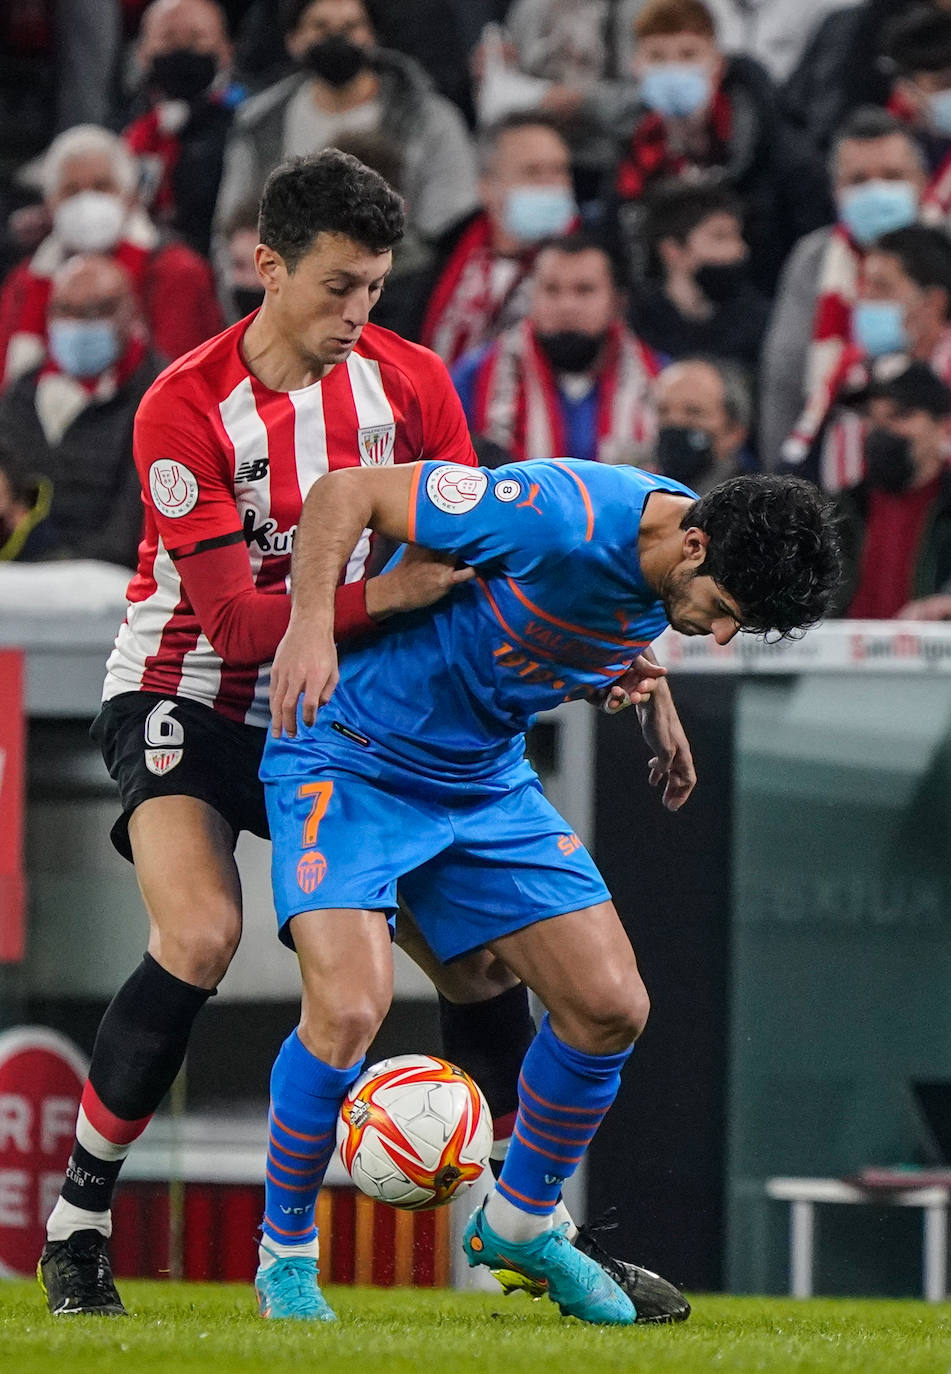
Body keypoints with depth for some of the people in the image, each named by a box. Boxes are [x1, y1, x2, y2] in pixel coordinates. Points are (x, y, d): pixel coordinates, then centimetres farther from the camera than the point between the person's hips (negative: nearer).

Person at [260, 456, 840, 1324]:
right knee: (349, 1010, -24)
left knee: (612, 1009, 0)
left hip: (488, 781, 7)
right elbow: (346, 492, -26)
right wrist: (312, 623, -38)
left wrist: (653, 700, 14)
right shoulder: (559, 515, -32)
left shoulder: (686, 570, -7)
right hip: (349, 757, -7)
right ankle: (285, 1253, -1)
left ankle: (520, 1221, 25)